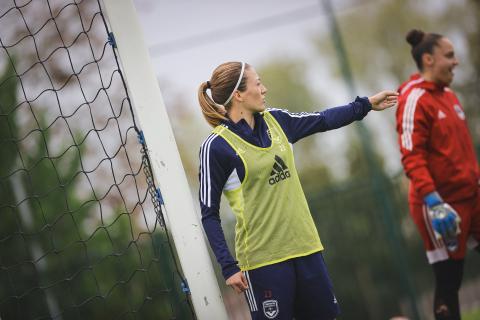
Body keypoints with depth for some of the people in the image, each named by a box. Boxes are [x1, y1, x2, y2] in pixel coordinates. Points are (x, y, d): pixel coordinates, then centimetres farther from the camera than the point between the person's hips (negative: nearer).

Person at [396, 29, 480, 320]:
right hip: (442, 203, -8)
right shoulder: (414, 99, -13)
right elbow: (411, 157, -21)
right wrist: (432, 201, -28)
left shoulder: (448, 94, 13)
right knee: (449, 281, -3)